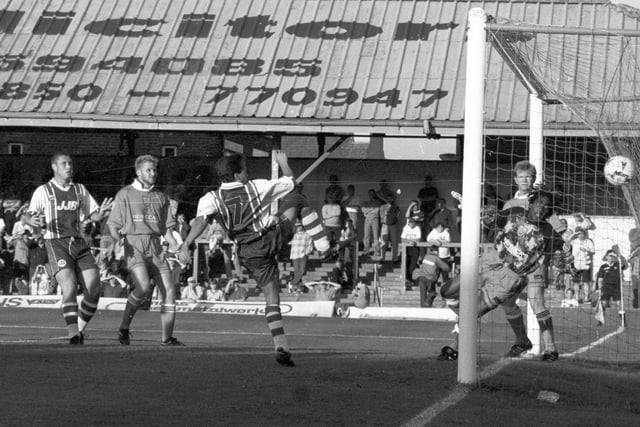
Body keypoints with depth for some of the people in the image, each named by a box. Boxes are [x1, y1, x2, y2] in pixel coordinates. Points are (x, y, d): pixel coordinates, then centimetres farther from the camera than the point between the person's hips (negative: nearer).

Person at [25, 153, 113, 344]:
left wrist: (102, 213, -6)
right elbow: (28, 216, -3)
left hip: (78, 243, 5)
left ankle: (80, 330, 9)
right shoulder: (43, 191, 4)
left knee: (93, 289, -7)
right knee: (69, 287, -21)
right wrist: (32, 220, -28)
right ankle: (73, 335, -23)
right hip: (56, 244, -5)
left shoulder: (80, 190, 17)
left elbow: (93, 214, 19)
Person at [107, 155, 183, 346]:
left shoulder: (161, 197, 18)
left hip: (156, 247, 5)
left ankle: (167, 338, 3)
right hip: (134, 245, -5)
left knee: (169, 290, -5)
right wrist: (115, 238, -17)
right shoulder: (125, 195, 6)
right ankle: (124, 328, -9)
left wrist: (176, 245, 2)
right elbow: (113, 224, 4)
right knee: (143, 287, -25)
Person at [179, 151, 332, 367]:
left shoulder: (212, 199, -5)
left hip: (250, 253, 2)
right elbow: (290, 183, 8)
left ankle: (281, 347, -2)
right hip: (274, 237, -2)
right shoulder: (257, 187, -6)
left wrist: (186, 244, -30)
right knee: (297, 201, 18)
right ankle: (324, 249, 13)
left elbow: (200, 221, -24)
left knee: (271, 299, 11)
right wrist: (283, 162, 25)